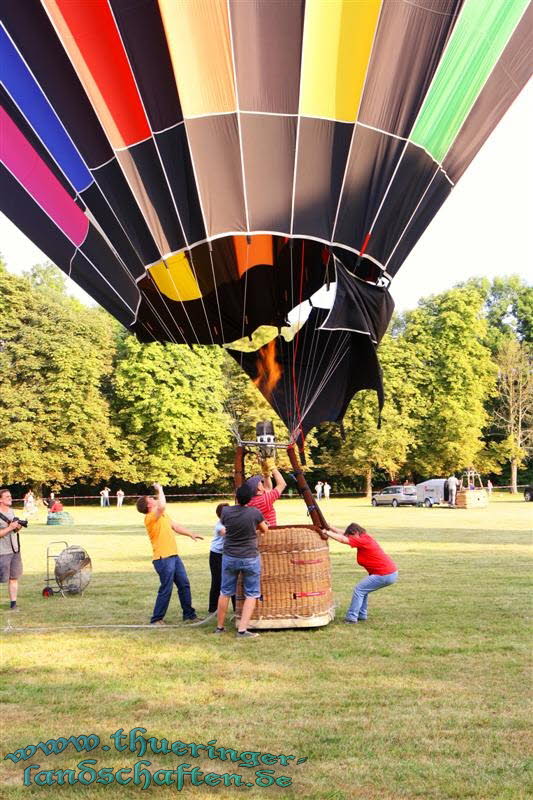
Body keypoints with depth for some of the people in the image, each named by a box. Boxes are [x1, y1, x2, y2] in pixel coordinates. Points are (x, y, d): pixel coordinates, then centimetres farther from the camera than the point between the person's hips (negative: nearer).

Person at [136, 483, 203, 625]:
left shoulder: (163, 515, 15)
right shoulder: (150, 518, -14)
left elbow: (175, 526, 27)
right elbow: (162, 506, -33)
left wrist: (190, 534, 24)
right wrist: (160, 490, -21)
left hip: (174, 556, 9)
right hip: (163, 559, -9)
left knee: (184, 585, 13)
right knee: (166, 590, -4)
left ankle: (189, 615, 23)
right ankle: (156, 620, 8)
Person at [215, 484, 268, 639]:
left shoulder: (226, 512, -10)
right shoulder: (255, 513, -14)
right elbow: (265, 530, 5)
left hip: (229, 557, 3)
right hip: (250, 558, -3)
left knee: (225, 592, 16)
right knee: (251, 594, 7)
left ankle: (219, 627, 26)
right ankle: (242, 630, -2)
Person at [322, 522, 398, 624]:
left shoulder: (363, 540, -16)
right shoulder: (365, 538, 11)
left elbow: (343, 539, -19)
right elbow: (343, 533, 15)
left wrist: (327, 532, -12)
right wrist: (330, 527, 8)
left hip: (385, 575, -10)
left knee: (359, 589, -4)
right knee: (363, 590, 19)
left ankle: (351, 618, 0)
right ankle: (362, 616, 24)